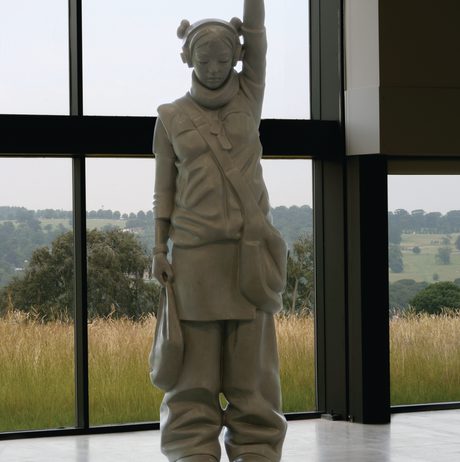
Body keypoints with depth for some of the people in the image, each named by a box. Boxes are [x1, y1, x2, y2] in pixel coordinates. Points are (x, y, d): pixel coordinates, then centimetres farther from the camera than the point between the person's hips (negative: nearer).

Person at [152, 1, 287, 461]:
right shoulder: (170, 117, 6)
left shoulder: (248, 96, 7)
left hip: (249, 251, 1)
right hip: (194, 254, -1)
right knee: (195, 371, 0)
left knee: (251, 367, 2)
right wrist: (158, 250, -3)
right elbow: (164, 187, 6)